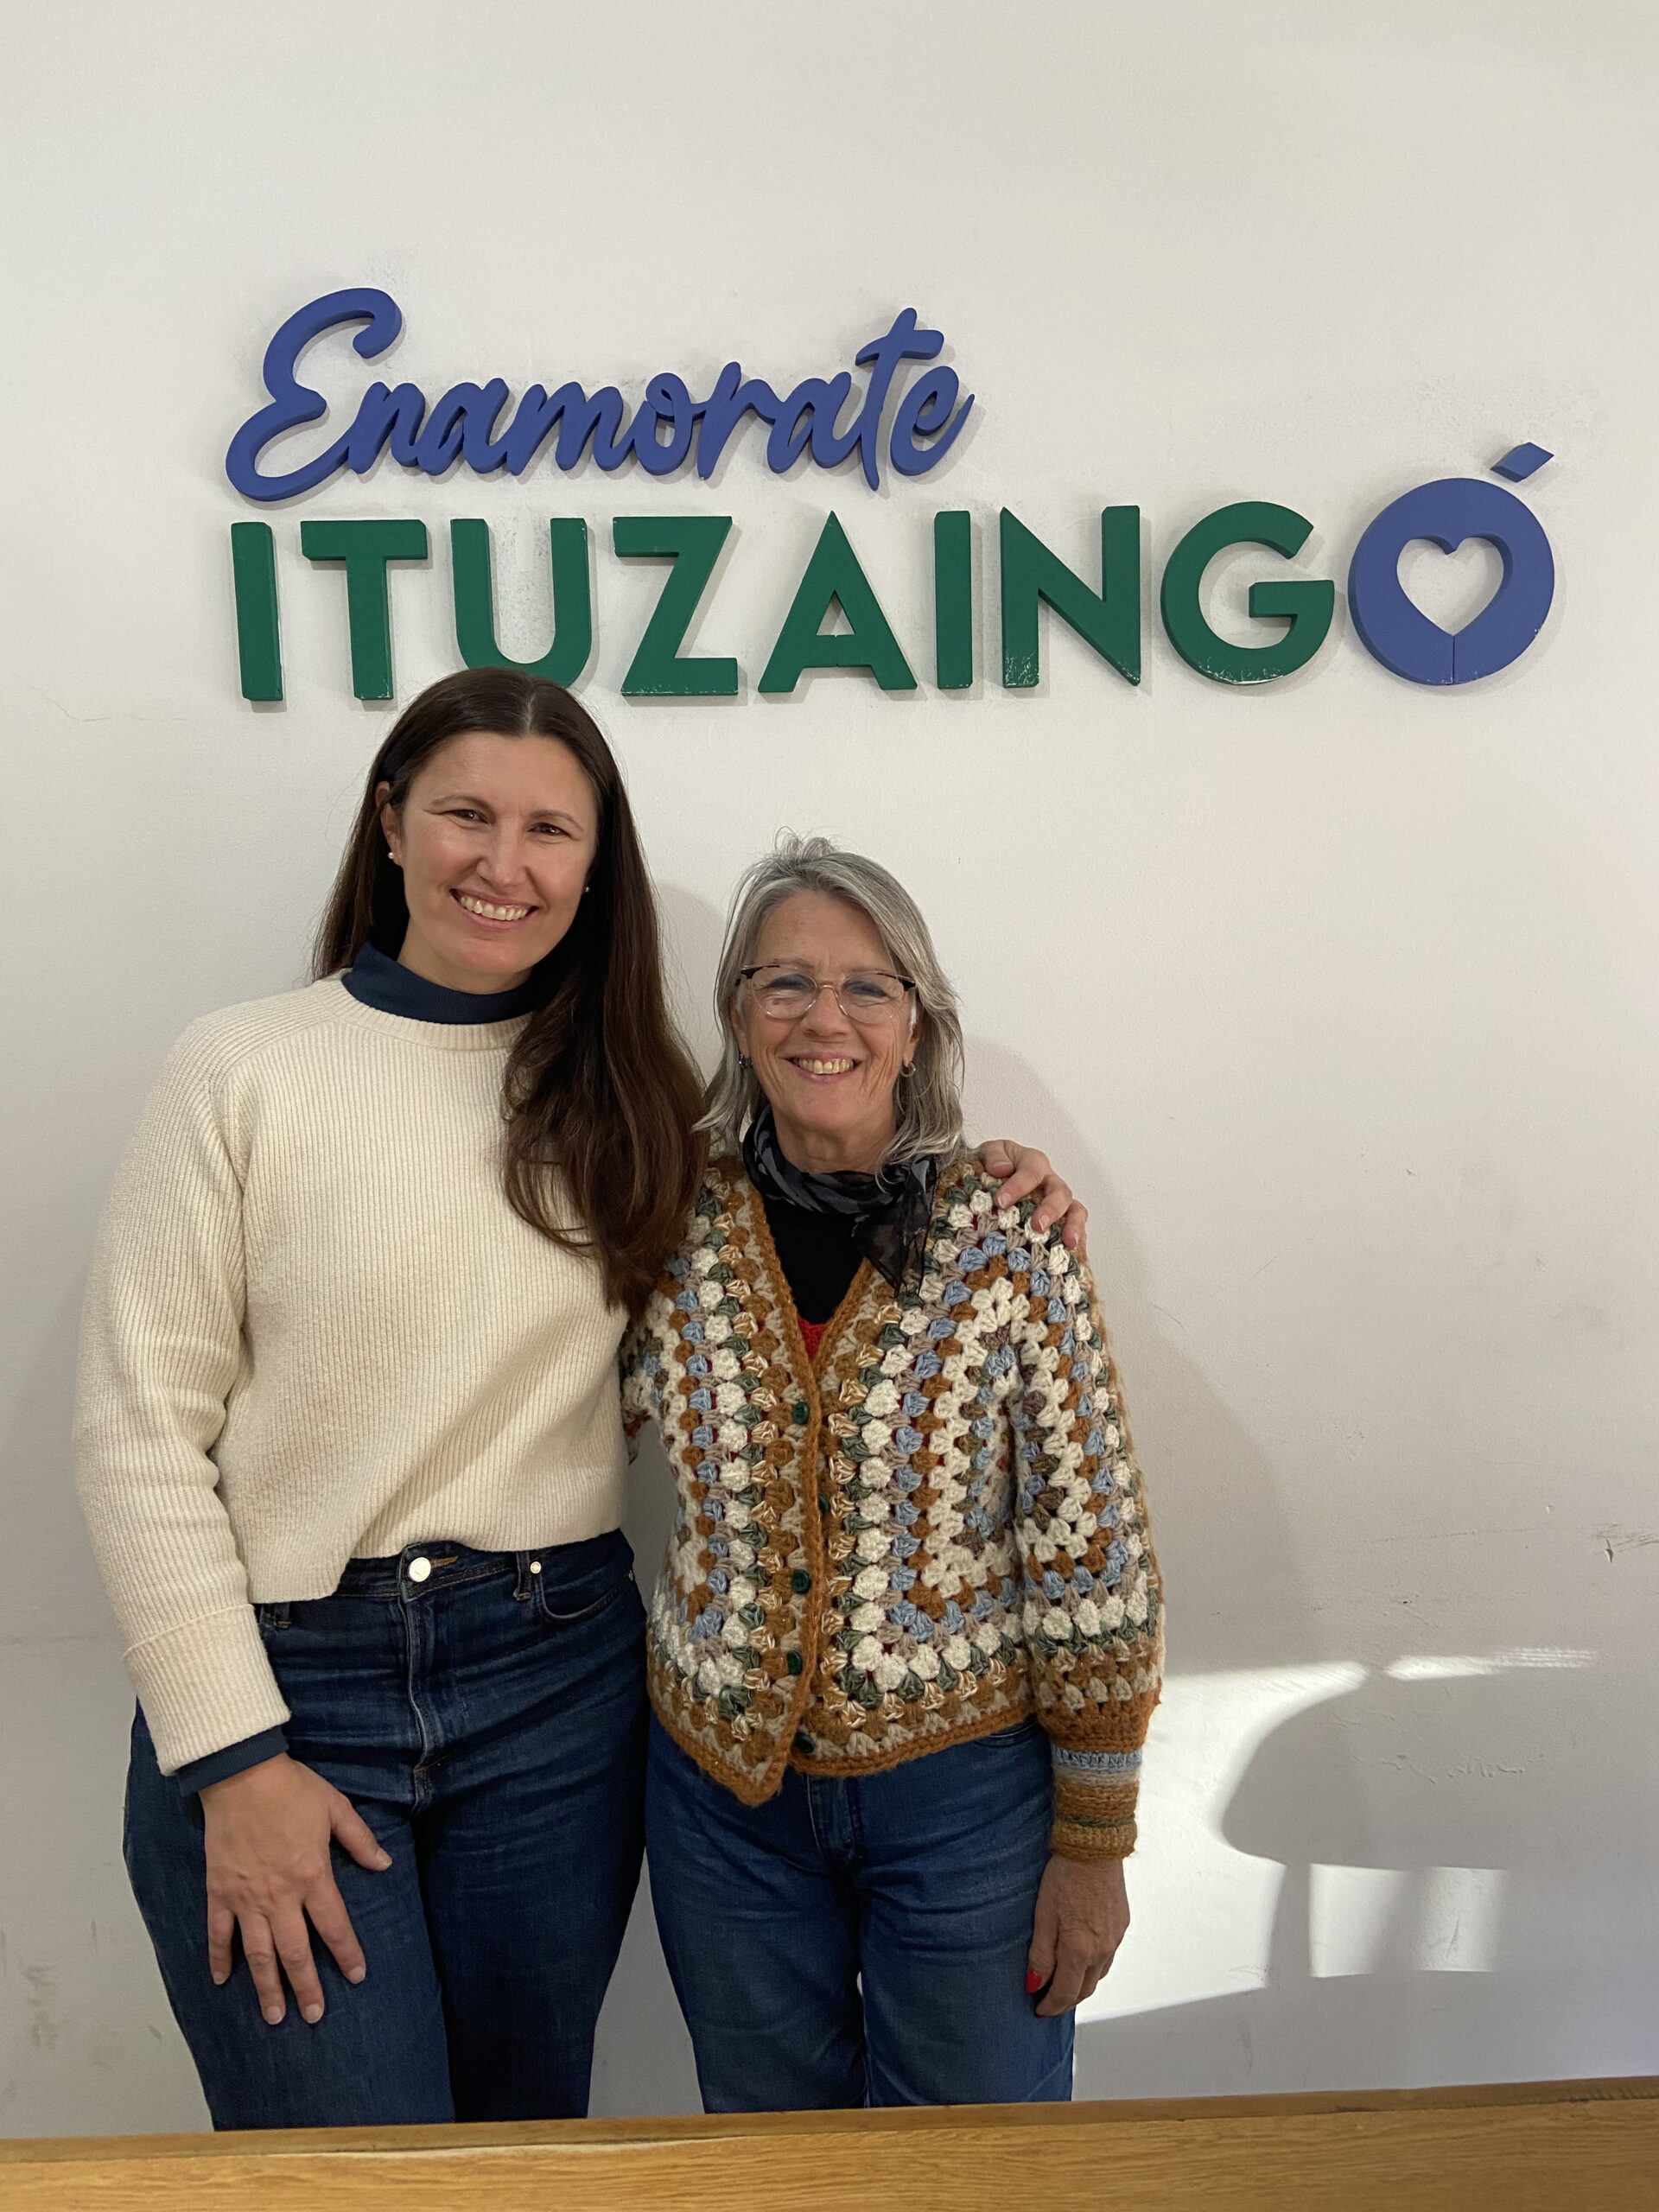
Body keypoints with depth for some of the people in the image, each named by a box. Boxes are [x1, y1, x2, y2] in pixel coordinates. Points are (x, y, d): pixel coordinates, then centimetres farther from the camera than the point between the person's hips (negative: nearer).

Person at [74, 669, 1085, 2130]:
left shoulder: (624, 1093, 4)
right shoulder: (244, 1074, -6)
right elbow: (141, 1428, -6)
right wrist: (231, 1758, -9)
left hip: (561, 1681, 3)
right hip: (287, 1680, -2)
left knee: (530, 2134, 18)